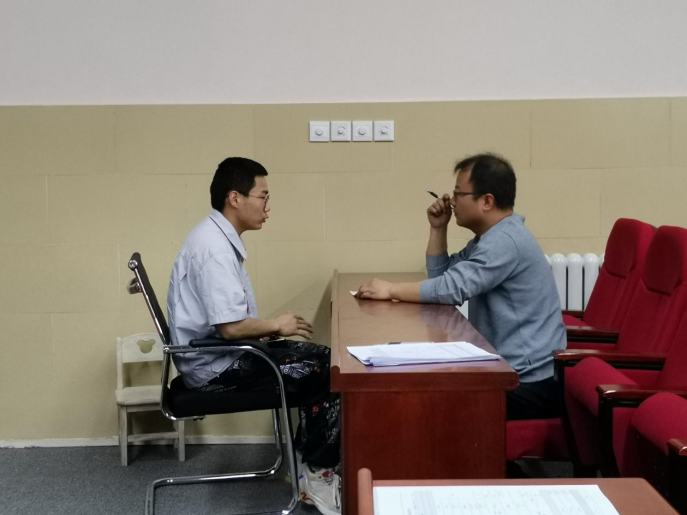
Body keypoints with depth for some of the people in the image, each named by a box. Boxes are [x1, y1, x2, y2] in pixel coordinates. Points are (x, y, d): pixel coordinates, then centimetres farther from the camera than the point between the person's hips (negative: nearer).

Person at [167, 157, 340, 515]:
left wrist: (268, 330, 4)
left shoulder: (219, 238, 9)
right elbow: (230, 326, -28)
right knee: (328, 375, -10)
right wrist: (276, 325, -11)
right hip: (216, 366, -10)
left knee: (322, 359, 6)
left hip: (218, 355, 10)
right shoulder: (215, 247, -23)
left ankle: (309, 464, 11)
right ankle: (318, 476, 4)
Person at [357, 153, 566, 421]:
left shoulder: (505, 240, -20)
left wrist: (390, 290, -16)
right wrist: (438, 228, 7)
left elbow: (451, 288, -26)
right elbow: (441, 275, 19)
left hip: (530, 384, -10)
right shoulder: (491, 238, 14)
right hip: (512, 372, 10)